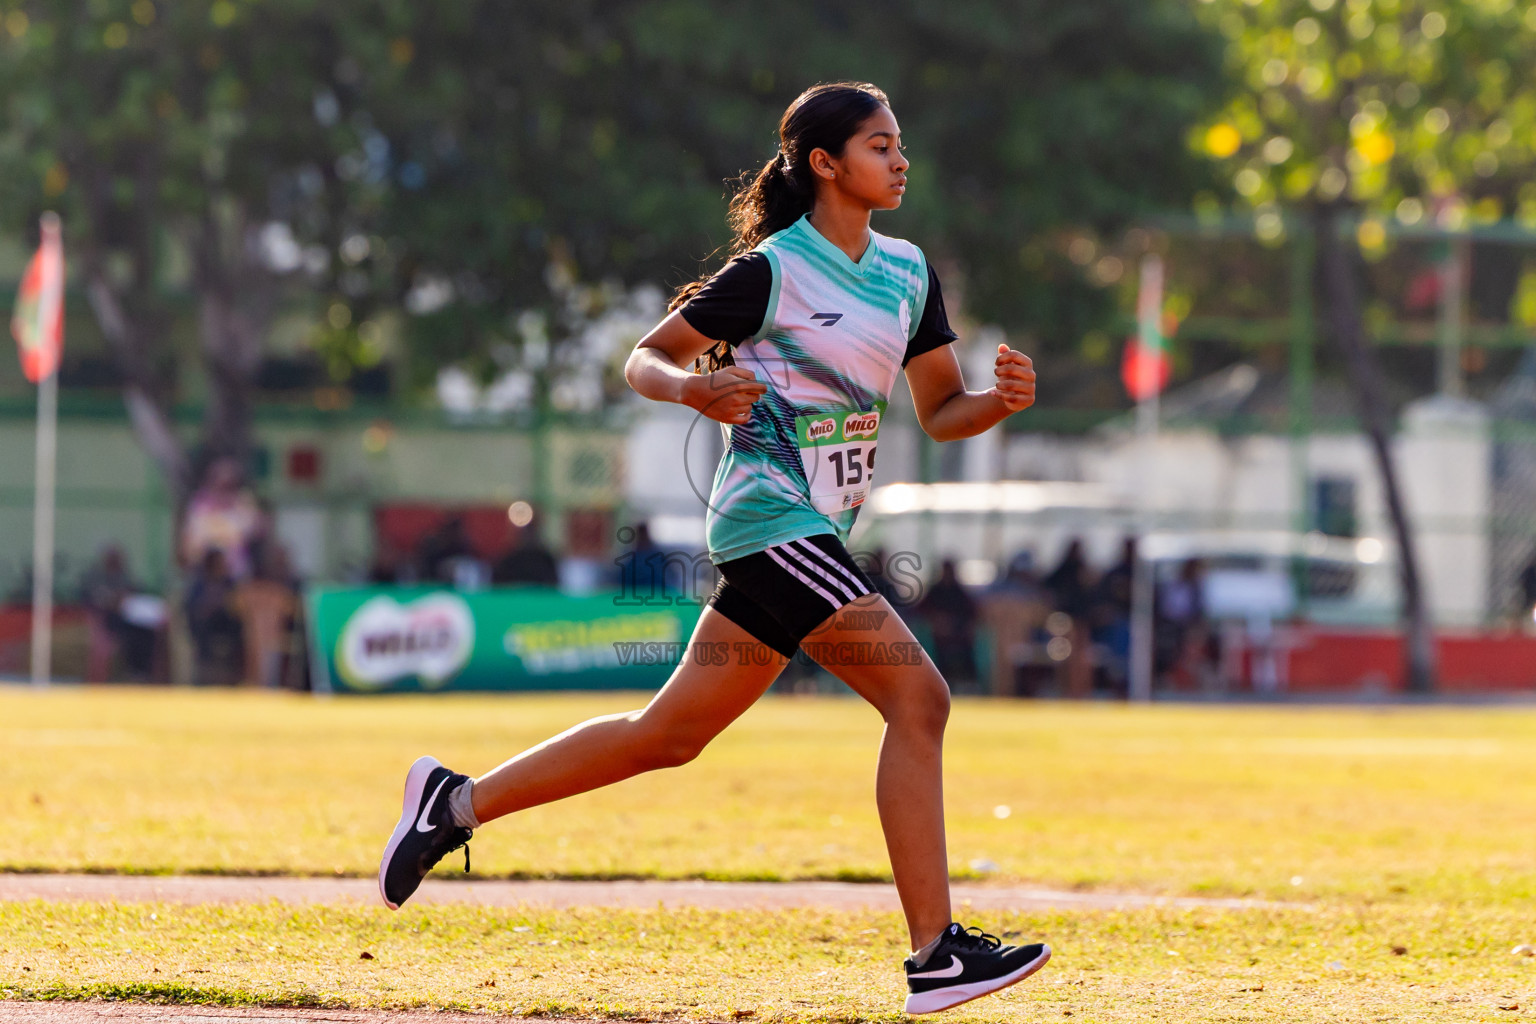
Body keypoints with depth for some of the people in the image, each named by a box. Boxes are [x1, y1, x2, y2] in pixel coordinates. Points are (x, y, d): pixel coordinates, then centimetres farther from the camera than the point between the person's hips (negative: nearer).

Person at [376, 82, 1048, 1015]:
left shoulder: (908, 271, 12)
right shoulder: (772, 271, -10)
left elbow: (941, 413, 14)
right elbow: (645, 359, -4)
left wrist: (1002, 400, -7)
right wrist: (693, 388, -25)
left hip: (817, 534, 8)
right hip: (772, 518, -8)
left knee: (672, 733, 11)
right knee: (919, 699, -17)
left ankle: (458, 802, 21)